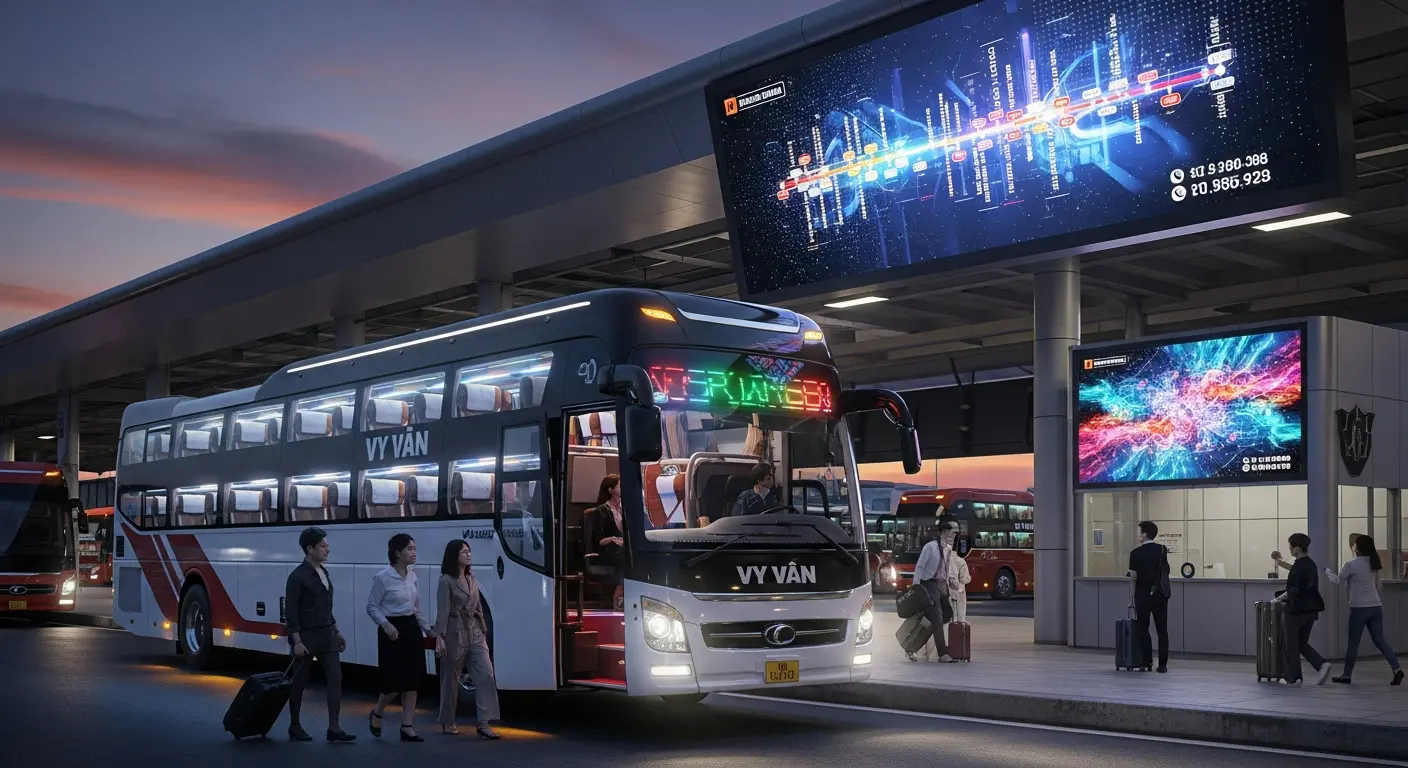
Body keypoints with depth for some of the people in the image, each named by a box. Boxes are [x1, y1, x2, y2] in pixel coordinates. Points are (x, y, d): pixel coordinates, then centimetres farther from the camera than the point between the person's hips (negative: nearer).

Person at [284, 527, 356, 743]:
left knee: (335, 678, -3)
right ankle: (295, 727, 21)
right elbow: (290, 611, -15)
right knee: (300, 682, 6)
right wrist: (297, 641, -20)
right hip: (306, 636, -7)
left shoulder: (323, 572, 11)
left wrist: (336, 631, 19)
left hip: (326, 634, 7)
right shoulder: (298, 576, -13)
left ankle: (334, 728, -3)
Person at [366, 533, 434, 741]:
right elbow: (372, 607, -9)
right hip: (392, 630, -7)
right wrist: (386, 625, -21)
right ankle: (376, 714, 23)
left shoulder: (412, 576, 9)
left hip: (412, 628, 7)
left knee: (413, 679, 3)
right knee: (395, 680, -5)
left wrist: (428, 629, 13)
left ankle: (407, 727, 9)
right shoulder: (383, 577, -11)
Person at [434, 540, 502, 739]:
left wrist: (484, 631, 17)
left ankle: (483, 723, -11)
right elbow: (442, 611, -12)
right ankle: (447, 722, 22)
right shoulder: (446, 581, -8)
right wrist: (439, 638, -19)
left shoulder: (471, 578, 12)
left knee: (486, 674, -9)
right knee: (451, 679, 6)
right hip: (455, 634, -6)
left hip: (475, 633, 6)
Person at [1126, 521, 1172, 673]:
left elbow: (1134, 576, -11)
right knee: (1162, 630, 6)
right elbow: (1164, 570, 13)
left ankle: (1147, 661, 3)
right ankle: (1163, 664, 3)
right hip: (1160, 593, 3)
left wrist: (1128, 573, 10)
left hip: (1143, 594, -3)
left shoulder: (1136, 553, -12)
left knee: (1142, 628, 7)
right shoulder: (1162, 550, 1)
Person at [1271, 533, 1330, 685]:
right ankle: (1321, 664, -4)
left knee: (1292, 644, 5)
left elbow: (1293, 591, -18)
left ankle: (1293, 677, 10)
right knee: (1302, 643, 16)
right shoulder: (1310, 564, 10)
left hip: (1297, 610, -8)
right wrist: (1281, 562, 33)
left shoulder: (1299, 567, -19)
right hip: (1311, 610, 8)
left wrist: (1278, 598, -4)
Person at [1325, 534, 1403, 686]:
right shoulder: (1375, 564, 7)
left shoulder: (1351, 565, -11)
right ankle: (1396, 668, -10)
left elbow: (1338, 580, 4)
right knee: (1380, 641, 6)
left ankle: (1346, 675, 14)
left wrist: (1328, 572, 23)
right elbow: (1379, 586, 16)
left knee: (1353, 643, 5)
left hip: (1359, 608, -5)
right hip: (1376, 606, 5)